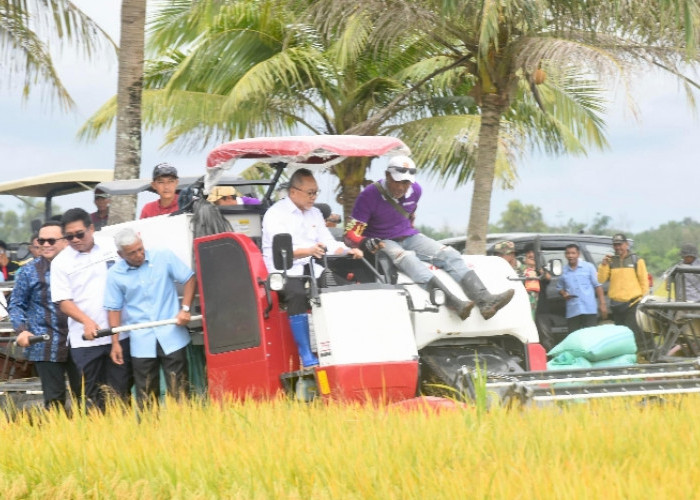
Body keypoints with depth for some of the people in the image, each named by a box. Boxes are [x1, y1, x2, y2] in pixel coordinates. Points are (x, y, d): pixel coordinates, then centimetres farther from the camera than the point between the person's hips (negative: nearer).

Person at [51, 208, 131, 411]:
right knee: (93, 395, 2)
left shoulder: (111, 250, 4)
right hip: (85, 339, -1)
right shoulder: (61, 262, 2)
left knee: (120, 391, 2)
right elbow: (64, 301, -3)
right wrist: (87, 321, -16)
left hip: (118, 335, 1)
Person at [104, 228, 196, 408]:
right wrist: (115, 343, 2)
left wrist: (185, 309, -7)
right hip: (141, 343, 1)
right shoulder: (115, 274, 1)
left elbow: (189, 279, 4)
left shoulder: (163, 257, -2)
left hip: (172, 338, -1)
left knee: (178, 393, -1)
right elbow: (114, 308, 6)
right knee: (146, 398, 4)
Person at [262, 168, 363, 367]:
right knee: (297, 294, -37)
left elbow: (328, 243, 14)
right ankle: (306, 355, -35)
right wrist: (308, 251, -37)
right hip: (284, 272, -6)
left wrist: (348, 251, -8)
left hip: (312, 271, 6)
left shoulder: (314, 213, 20)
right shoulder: (276, 214, -5)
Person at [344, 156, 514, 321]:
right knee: (406, 258, -37)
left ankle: (485, 300, -32)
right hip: (383, 242, -7)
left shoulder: (415, 190, 2)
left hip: (409, 238, 7)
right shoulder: (369, 195, -16)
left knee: (449, 254, -16)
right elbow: (350, 235, -17)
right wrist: (365, 242, -36)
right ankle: (454, 303, -57)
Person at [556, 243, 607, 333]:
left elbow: (597, 285, 3)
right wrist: (563, 294, -3)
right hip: (572, 311, 3)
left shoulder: (588, 267, 3)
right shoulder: (564, 271, 9)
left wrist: (602, 304, -3)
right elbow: (559, 288, 20)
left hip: (589, 310, -3)